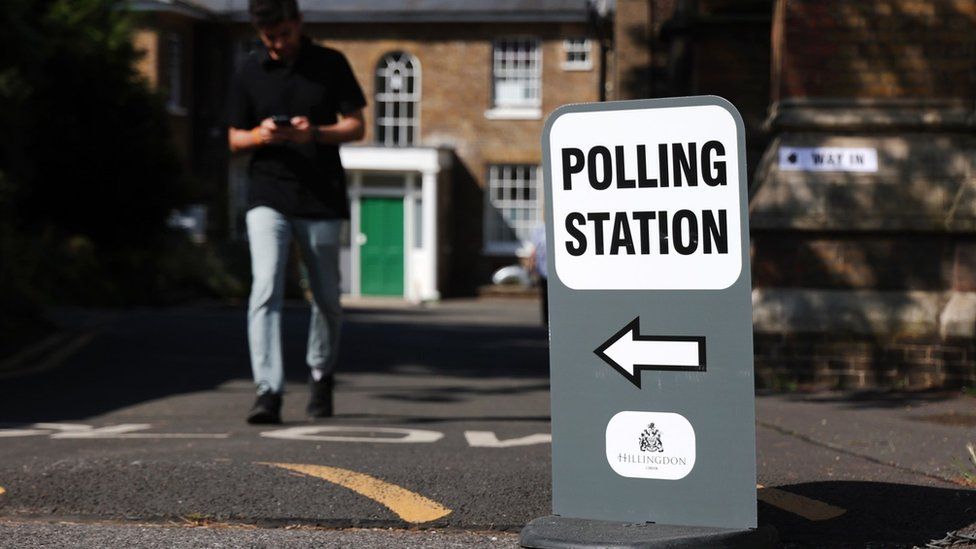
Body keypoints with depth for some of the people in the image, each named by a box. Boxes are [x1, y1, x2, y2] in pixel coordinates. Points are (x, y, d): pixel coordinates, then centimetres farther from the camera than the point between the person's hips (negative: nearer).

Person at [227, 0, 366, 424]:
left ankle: (321, 376, 34)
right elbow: (234, 138, 10)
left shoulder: (331, 65, 3)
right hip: (268, 197, 0)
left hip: (321, 199, 1)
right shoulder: (250, 74, 5)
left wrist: (315, 133, -16)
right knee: (265, 290, -17)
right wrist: (259, 136, -13)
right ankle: (268, 392, -20)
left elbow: (356, 126, 2)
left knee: (326, 298, 11)